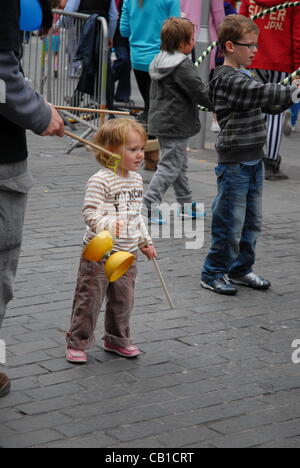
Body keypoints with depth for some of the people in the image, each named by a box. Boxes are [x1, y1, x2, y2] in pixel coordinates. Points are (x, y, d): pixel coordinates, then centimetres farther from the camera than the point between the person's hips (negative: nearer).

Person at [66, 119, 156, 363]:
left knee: (123, 299, 15)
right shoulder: (101, 180, -16)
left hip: (127, 253, 7)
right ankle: (78, 342, 14)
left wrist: (145, 241, 20)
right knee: (90, 299, 1)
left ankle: (117, 339, 32)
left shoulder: (137, 179, 9)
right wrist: (106, 224, -39)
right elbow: (90, 212, -22)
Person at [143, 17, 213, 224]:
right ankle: (148, 205, -10)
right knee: (170, 166, -6)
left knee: (180, 165, 18)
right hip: (176, 125, -10)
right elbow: (200, 92, -17)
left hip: (161, 121, 10)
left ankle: (186, 205, 26)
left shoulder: (159, 62, 10)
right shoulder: (183, 66, -18)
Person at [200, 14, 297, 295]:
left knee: (252, 221, 15)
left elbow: (268, 105, 20)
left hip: (254, 160, 9)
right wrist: (294, 92, -28)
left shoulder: (244, 77, 14)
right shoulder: (228, 80, -17)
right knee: (230, 222, -2)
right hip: (234, 163, -9)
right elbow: (263, 93, -28)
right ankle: (213, 274, 10)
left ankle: (240, 269, 27)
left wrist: (288, 99, 4)